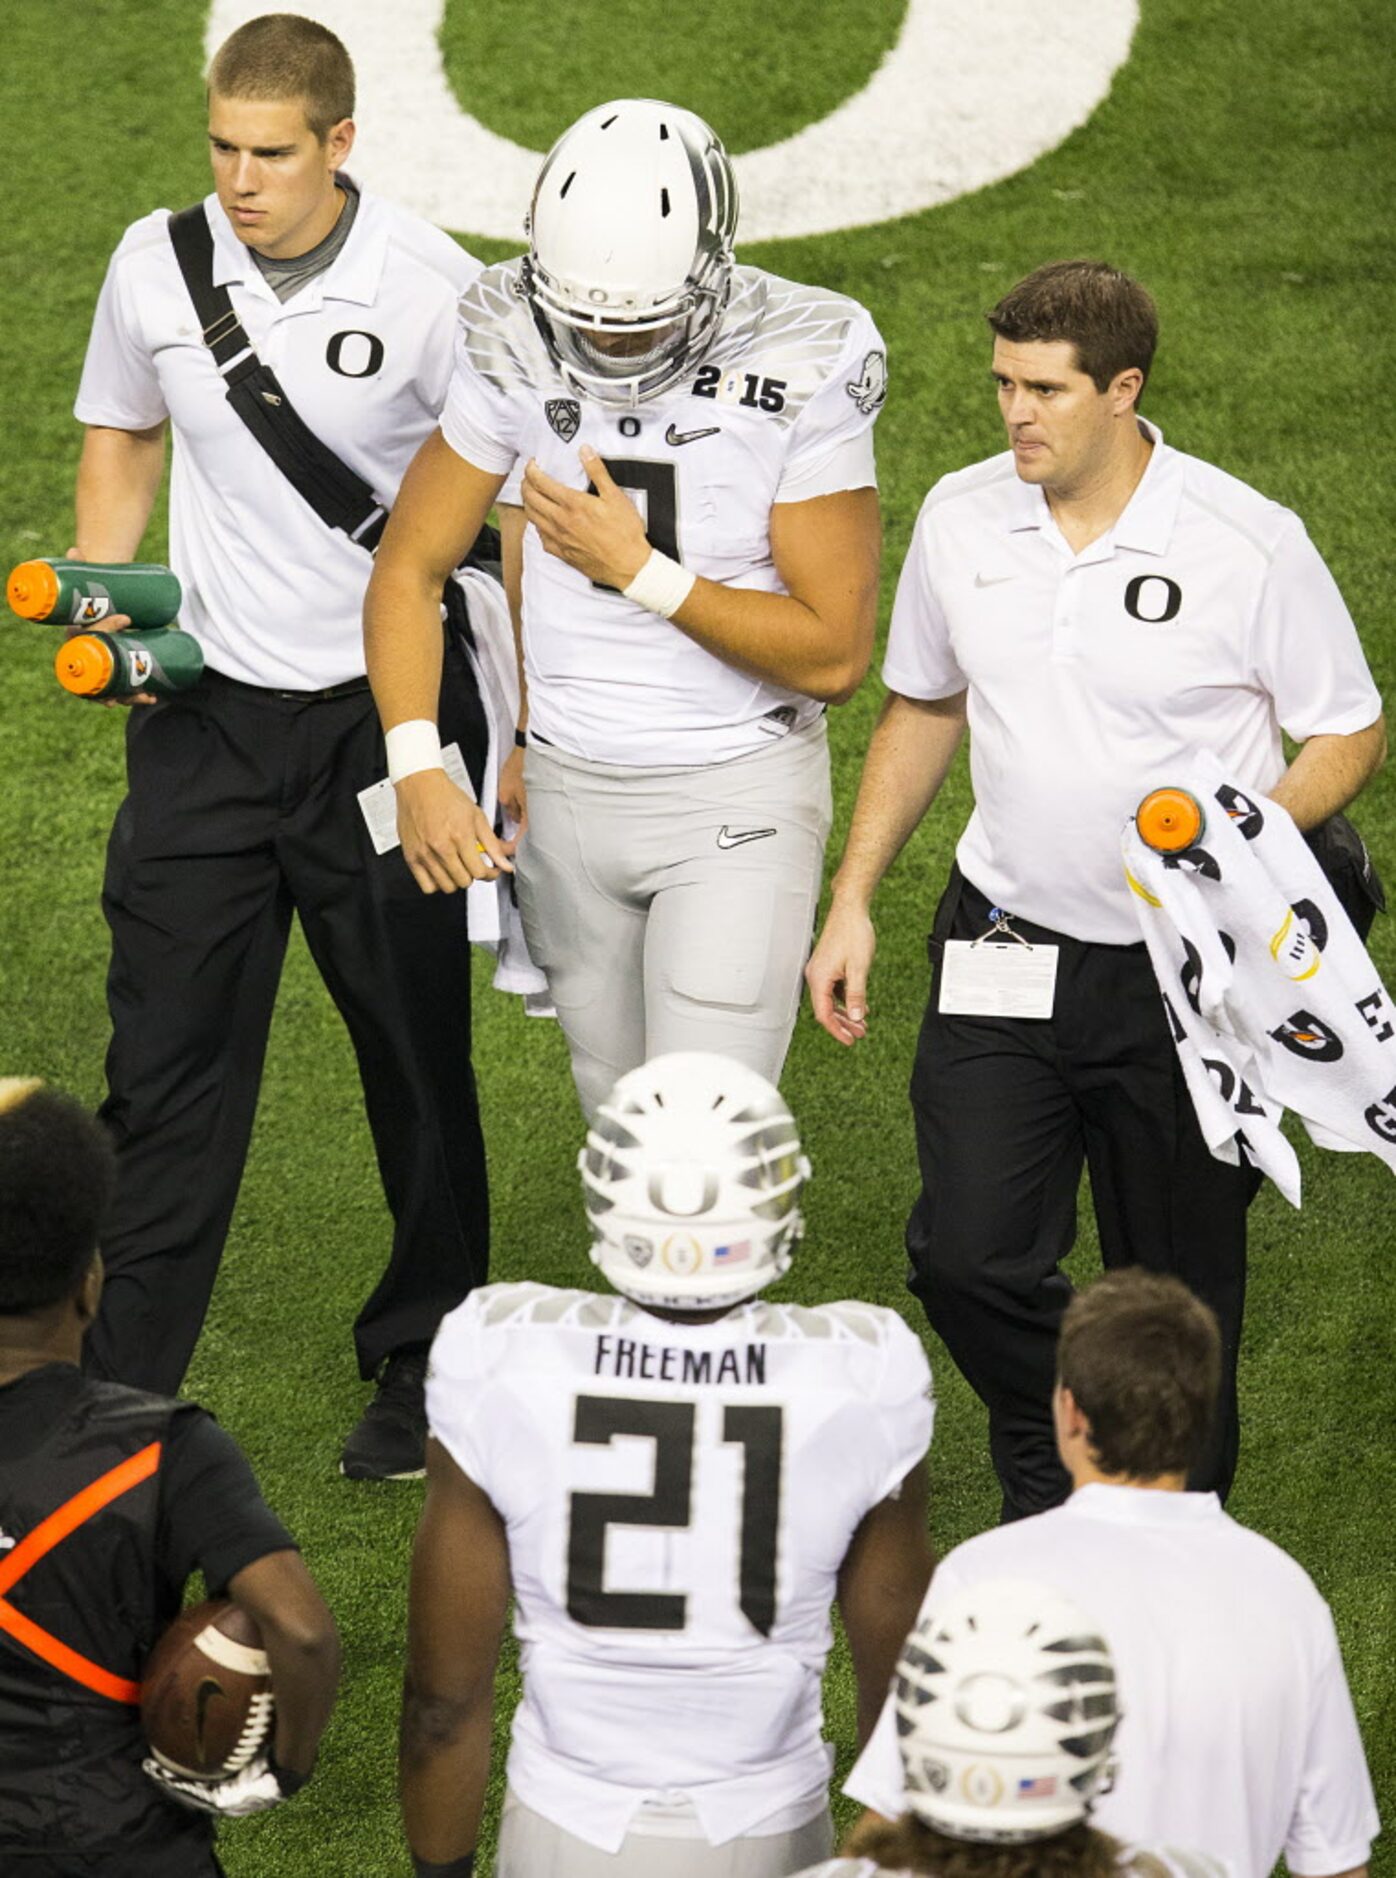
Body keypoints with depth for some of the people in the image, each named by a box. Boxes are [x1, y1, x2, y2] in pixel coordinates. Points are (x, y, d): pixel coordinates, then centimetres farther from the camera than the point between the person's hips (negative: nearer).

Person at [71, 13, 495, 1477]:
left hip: (387, 707, -2)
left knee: (415, 1055, 10)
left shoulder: (430, 289, -12)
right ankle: (116, 1393, 7)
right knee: (166, 1056, 1)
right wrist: (99, 588, 1)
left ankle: (424, 1371, 26)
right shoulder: (156, 263, -1)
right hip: (206, 711, 3)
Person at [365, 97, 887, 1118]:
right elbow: (408, 570, -1)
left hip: (737, 804, -4)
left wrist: (640, 571, -22)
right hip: (568, 793, 4)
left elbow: (833, 656, -16)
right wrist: (421, 771, -15)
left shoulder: (801, 373, -18)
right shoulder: (515, 351, -7)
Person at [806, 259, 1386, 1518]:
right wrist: (854, 900, 11)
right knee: (968, 1257, -8)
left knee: (1178, 1289, 7)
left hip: (1187, 978, -3)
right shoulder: (961, 519, 0)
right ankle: (1050, 1485, 21)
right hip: (1006, 949, 3)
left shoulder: (1248, 545, -12)